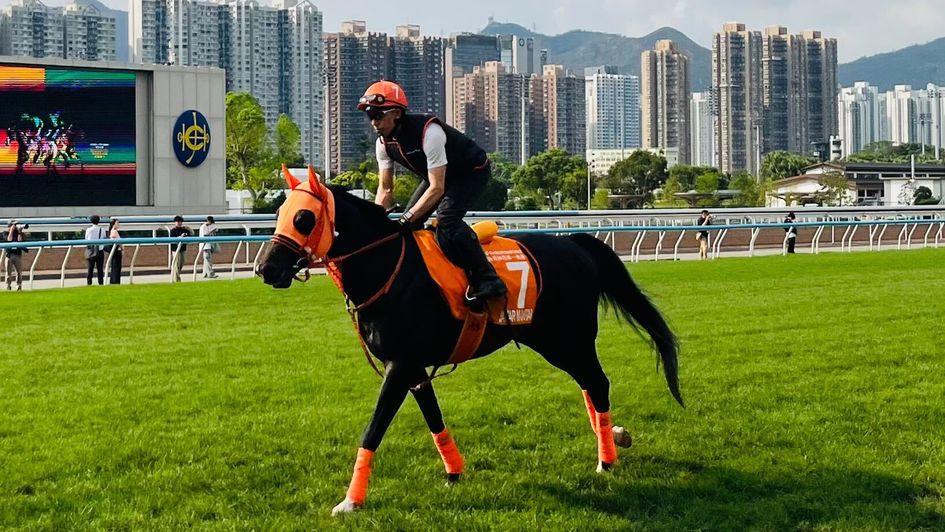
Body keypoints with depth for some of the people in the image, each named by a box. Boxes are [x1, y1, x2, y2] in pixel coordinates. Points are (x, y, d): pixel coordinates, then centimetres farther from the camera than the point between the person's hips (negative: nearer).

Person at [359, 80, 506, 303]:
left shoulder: (429, 132, -36)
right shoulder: (383, 142, -12)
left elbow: (437, 188, -36)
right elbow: (385, 188, -3)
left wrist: (408, 218, -39)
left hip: (472, 172, -9)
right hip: (437, 175, 9)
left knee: (446, 219, -30)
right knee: (408, 225, 0)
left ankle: (487, 279, -28)